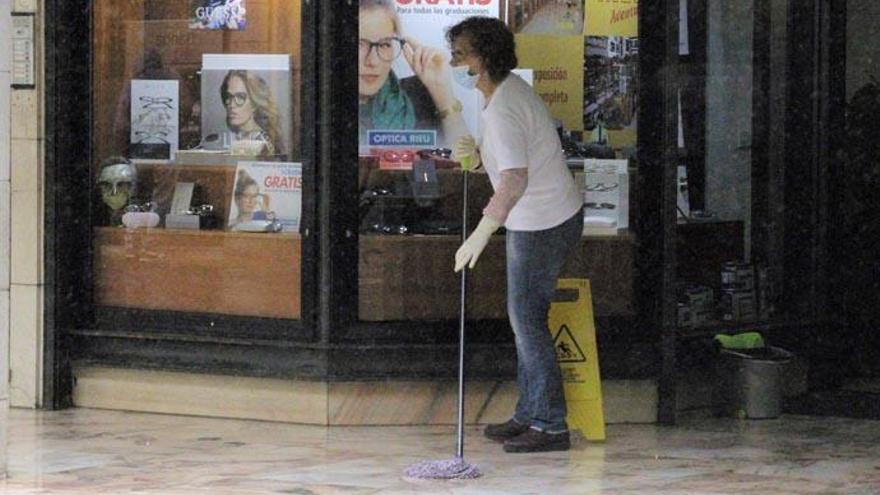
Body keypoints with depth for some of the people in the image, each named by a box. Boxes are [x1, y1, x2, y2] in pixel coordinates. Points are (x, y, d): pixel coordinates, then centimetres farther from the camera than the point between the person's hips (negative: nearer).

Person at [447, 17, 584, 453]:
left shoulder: (504, 109, -25)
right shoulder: (505, 92, 8)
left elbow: (515, 178, -36)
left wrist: (480, 235, -40)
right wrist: (474, 155, -3)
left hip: (543, 226, -10)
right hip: (535, 221, 10)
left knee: (527, 318, -6)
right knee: (525, 316, 15)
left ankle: (550, 425, -1)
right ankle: (530, 414, 23)